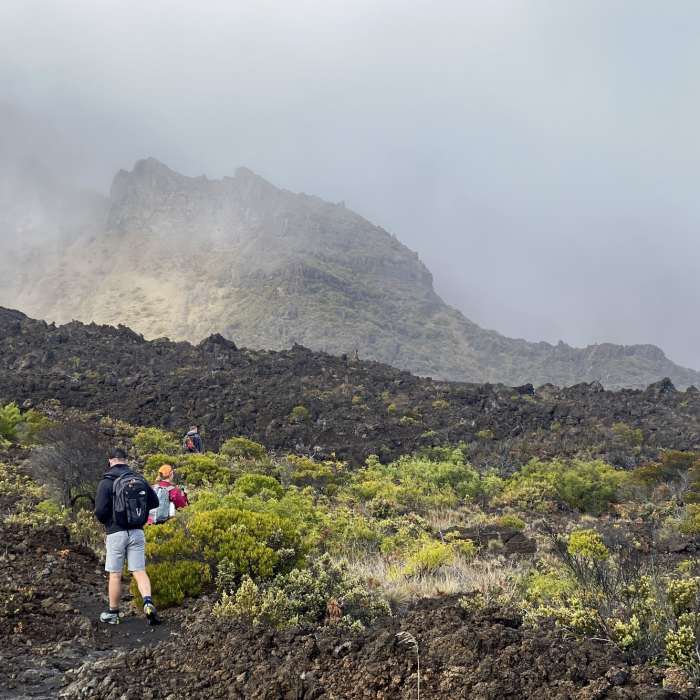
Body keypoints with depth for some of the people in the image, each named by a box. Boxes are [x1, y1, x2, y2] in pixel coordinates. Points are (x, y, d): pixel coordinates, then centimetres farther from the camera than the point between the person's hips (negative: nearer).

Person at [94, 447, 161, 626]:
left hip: (116, 533, -4)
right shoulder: (139, 479, 5)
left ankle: (113, 614, 17)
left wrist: (106, 522, 6)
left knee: (115, 575, 7)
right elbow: (154, 502, 9)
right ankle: (148, 603, -16)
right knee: (139, 571, 6)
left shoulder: (107, 482, -10)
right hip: (137, 532, 4)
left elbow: (100, 511, -16)